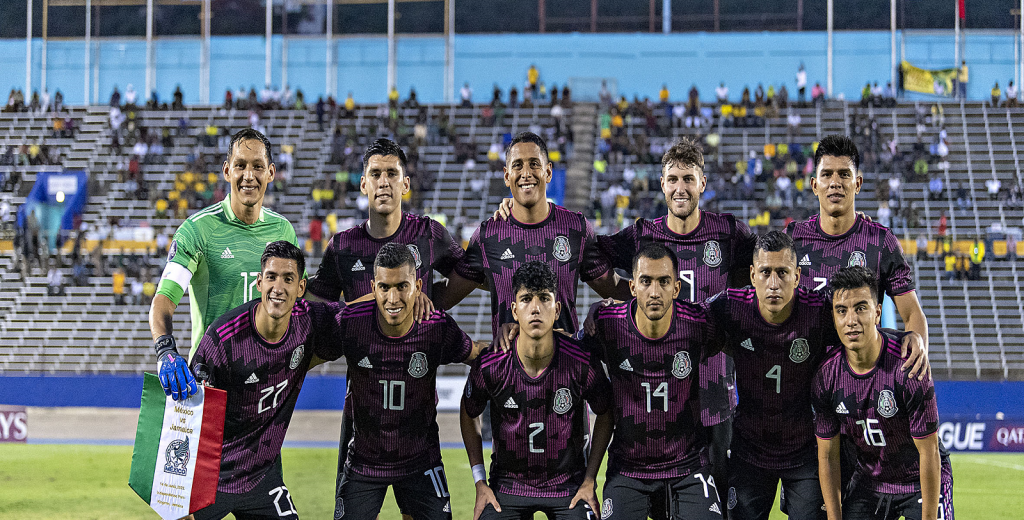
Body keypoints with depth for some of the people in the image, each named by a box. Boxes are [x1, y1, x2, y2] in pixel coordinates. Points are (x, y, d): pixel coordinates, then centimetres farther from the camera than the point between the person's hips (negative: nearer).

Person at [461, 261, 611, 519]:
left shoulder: (583, 363, -15)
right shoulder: (489, 366, -14)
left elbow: (605, 415, 2)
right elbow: (469, 414, 5)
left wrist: (589, 481, -1)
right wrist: (480, 483, 3)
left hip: (568, 486, 0)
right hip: (507, 486, 0)